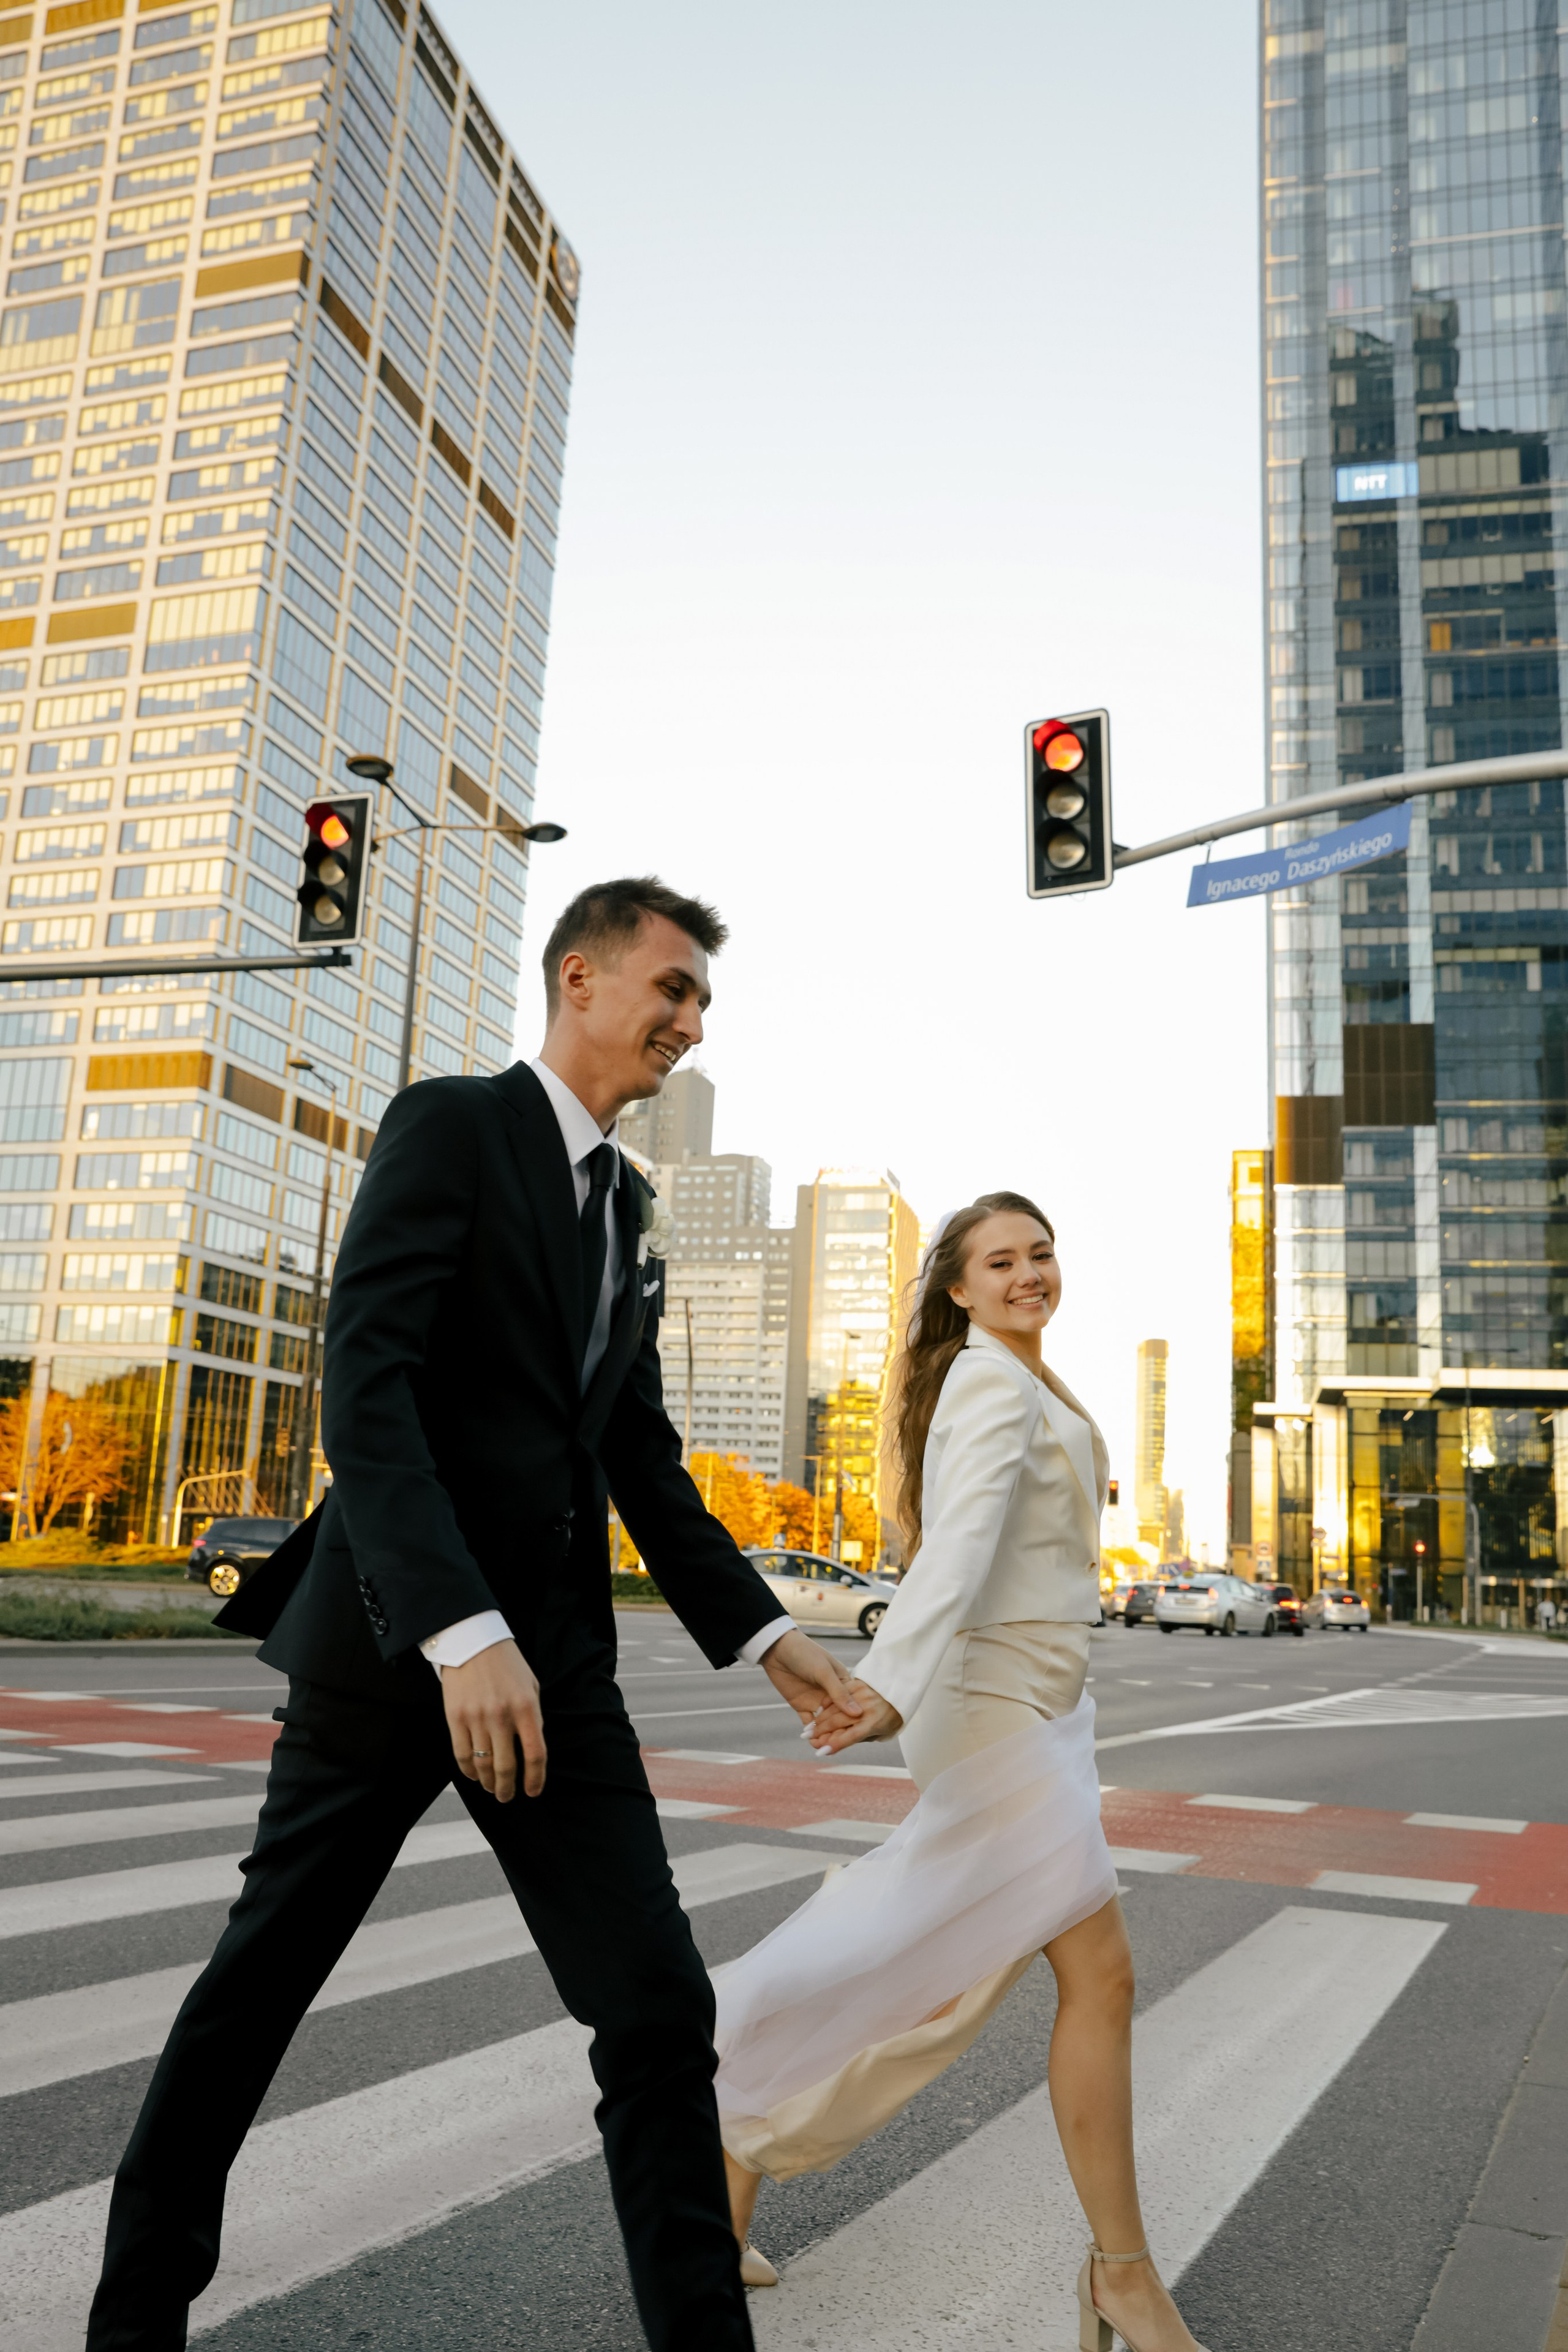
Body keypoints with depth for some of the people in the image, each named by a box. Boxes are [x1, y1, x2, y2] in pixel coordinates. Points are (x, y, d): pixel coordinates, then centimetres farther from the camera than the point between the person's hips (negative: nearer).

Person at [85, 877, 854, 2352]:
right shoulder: (448, 1126, -8)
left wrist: (763, 1635, 8)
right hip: (392, 1640, -6)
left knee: (658, 2006, -1)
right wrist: (460, 1629, -29)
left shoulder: (623, 1200, 15)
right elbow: (364, 1389, -20)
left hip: (554, 1654, 6)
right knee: (257, 1985, 13)